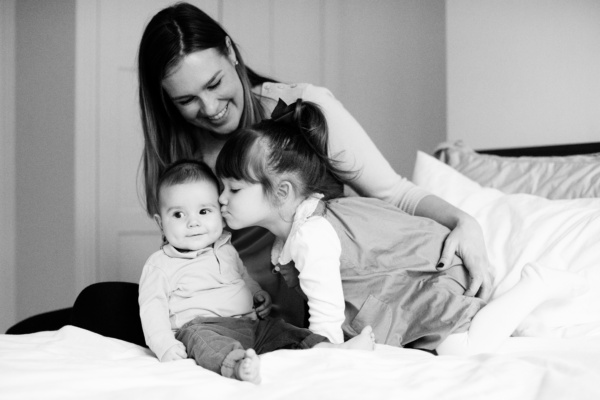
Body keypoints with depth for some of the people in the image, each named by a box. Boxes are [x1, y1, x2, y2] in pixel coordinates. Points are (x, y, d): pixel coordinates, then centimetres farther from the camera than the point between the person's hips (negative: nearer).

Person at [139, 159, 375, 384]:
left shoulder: (226, 250, 21)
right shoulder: (160, 264, 2)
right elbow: (152, 307, -4)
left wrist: (259, 295, 19)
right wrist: (165, 345, -17)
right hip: (201, 326, -8)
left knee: (278, 330, -9)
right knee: (200, 338, -38)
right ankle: (238, 366, -67)